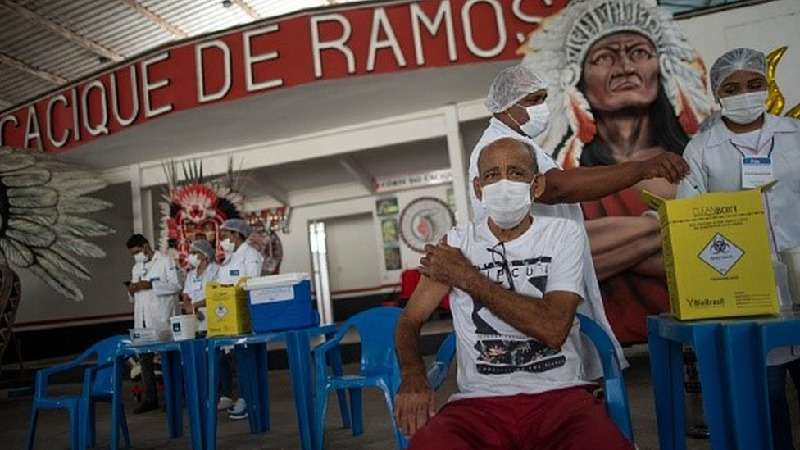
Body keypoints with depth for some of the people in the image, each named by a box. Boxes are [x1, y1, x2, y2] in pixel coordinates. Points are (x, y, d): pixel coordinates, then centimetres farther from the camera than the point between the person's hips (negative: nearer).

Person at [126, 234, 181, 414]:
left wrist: (150, 285, -16)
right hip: (142, 320, 6)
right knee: (145, 358, 6)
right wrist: (132, 291, 0)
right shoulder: (136, 267, 20)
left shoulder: (165, 261, 0)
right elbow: (134, 295, 23)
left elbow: (176, 286, -9)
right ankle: (150, 398, 14)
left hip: (161, 319, -6)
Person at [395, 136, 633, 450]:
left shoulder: (564, 233, 2)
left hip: (560, 393, 0)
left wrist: (467, 277, -8)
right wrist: (413, 376, -14)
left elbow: (553, 329, -12)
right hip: (479, 401, 1)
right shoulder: (457, 243, 7)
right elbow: (410, 321, 8)